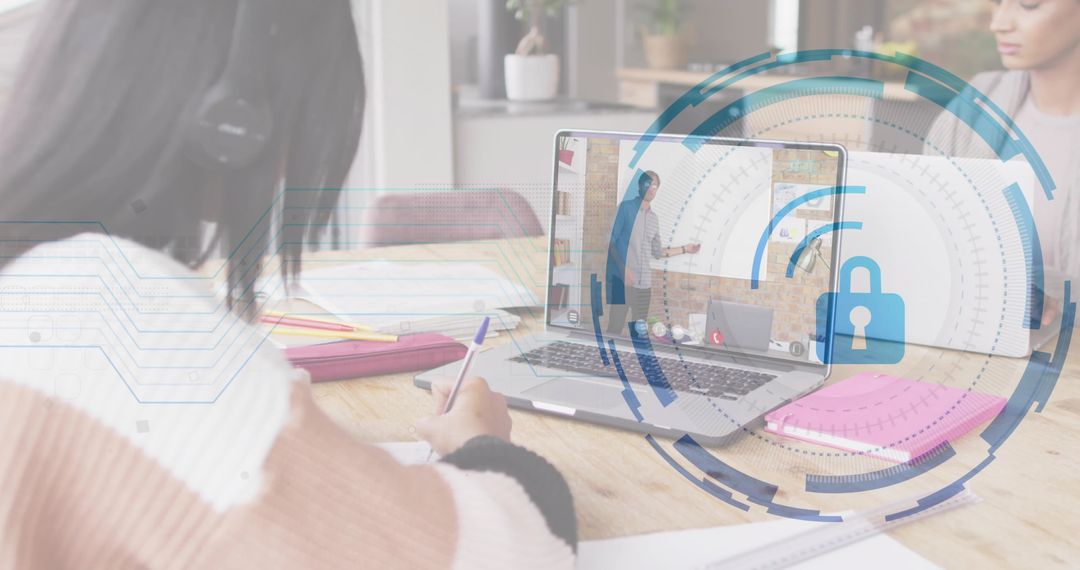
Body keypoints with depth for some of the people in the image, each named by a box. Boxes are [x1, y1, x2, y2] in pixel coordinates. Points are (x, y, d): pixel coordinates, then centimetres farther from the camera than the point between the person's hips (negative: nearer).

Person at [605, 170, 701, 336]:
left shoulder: (654, 219, 17)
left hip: (644, 282, 6)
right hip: (623, 278, -6)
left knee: (639, 329, 6)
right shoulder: (626, 207, 0)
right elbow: (612, 240, -5)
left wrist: (685, 249, 22)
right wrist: (623, 268, -15)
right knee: (616, 325, -8)